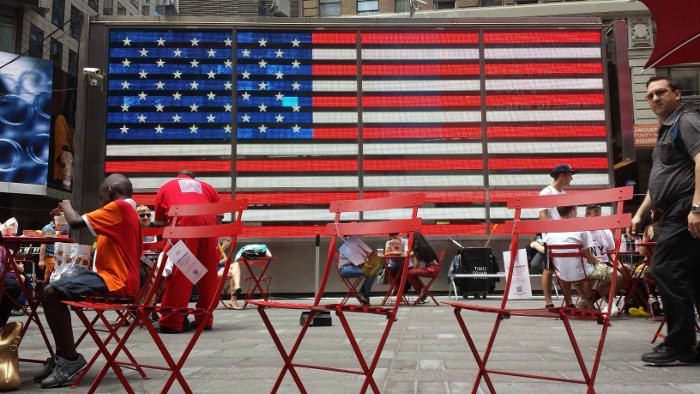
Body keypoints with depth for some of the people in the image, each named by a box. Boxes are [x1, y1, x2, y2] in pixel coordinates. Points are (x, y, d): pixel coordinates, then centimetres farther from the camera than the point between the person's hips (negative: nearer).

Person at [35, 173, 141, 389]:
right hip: (118, 277, 11)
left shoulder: (118, 207, -12)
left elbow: (76, 222, -15)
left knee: (51, 292, -18)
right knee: (59, 285, 21)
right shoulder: (126, 210, 20)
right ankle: (62, 356, 19)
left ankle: (71, 359, -10)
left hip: (115, 281, -11)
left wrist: (66, 205, 4)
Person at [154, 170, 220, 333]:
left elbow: (160, 222, 26)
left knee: (179, 274, -2)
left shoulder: (166, 187, 29)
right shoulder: (207, 187, 33)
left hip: (184, 224, -3)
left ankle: (172, 321, -2)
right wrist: (216, 240, 29)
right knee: (208, 273, 10)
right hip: (209, 224, 3)